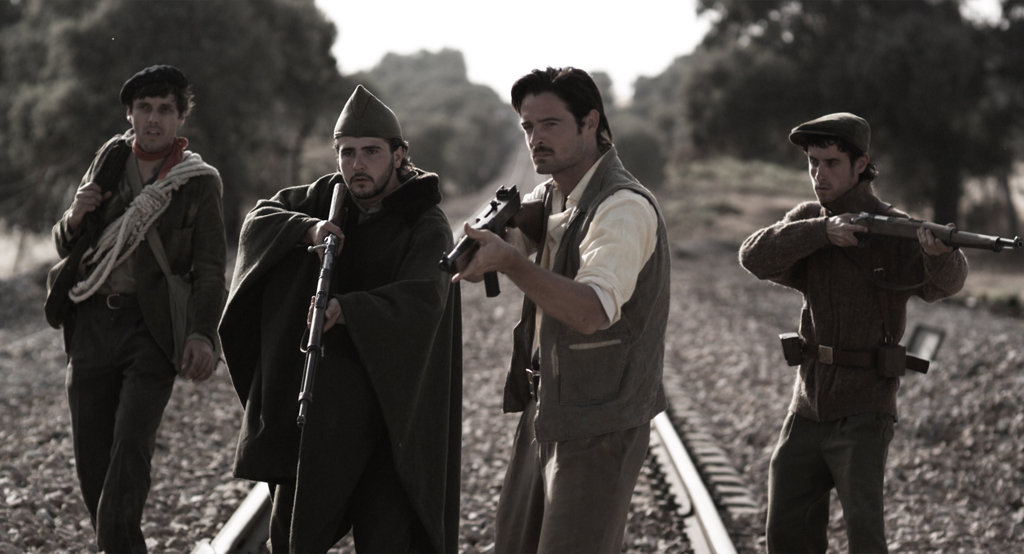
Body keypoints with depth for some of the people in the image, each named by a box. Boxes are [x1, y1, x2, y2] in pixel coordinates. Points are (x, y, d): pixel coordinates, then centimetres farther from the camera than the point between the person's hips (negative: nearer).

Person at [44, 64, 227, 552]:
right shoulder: (111, 160, 11)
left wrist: (202, 334, -18)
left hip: (150, 332, -4)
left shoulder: (199, 182, 1)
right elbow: (65, 245, 18)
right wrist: (75, 217, -6)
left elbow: (210, 270, -1)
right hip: (91, 325, 4)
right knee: (91, 459, 4)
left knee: (131, 447, -18)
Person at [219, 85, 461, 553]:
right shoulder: (328, 197, 5)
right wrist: (306, 229, -16)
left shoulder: (427, 227, -13)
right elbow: (259, 220, 4)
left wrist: (346, 310, -42)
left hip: (386, 405, -5)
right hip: (316, 396, 5)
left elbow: (421, 301, -28)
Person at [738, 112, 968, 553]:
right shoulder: (807, 220, 4)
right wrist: (824, 231, -30)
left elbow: (944, 282, -28)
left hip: (863, 414, -5)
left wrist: (941, 252, -53)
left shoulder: (896, 231, -11)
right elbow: (756, 257, -14)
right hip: (807, 411, 6)